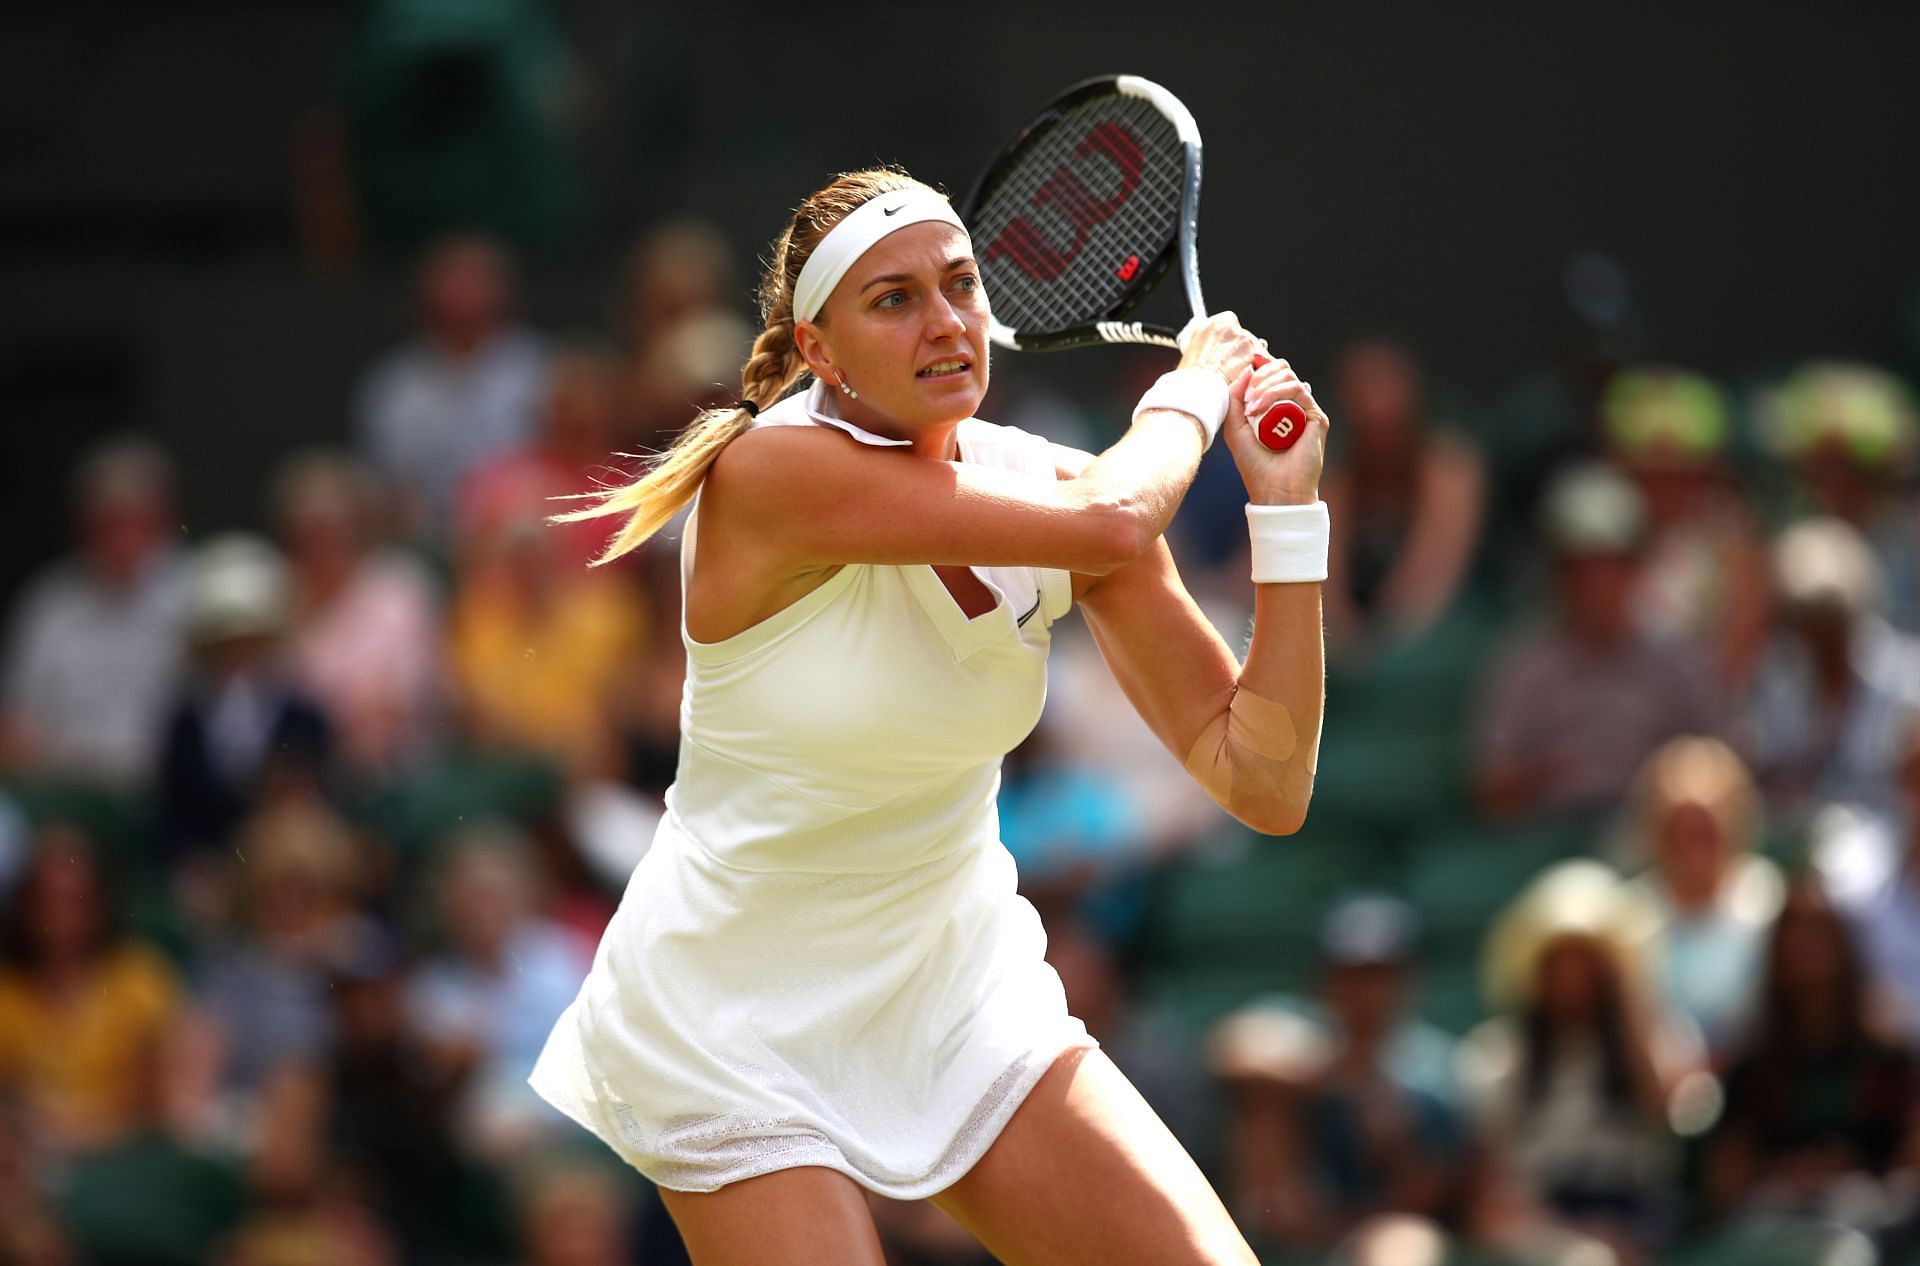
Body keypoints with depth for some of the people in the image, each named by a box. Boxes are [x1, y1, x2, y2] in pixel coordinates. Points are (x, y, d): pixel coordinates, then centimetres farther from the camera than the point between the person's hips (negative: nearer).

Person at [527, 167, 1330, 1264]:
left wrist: (1285, 501, -17)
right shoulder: (774, 470, -24)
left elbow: (1264, 787, -9)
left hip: (962, 990, 5)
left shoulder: (1050, 489, -6)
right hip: (737, 1030, -5)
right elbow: (1104, 525, -32)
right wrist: (1189, 394, -11)